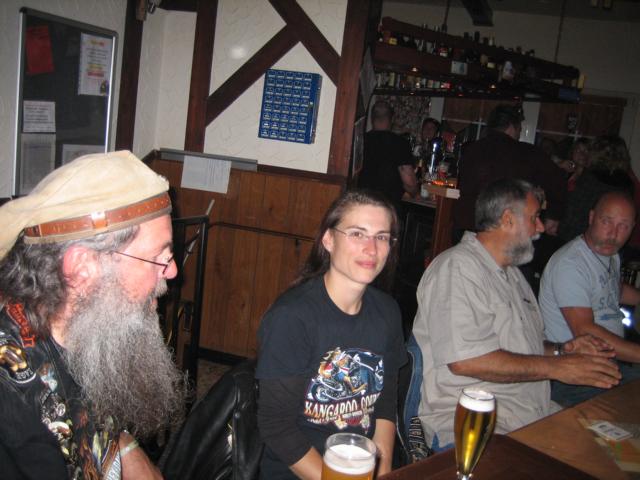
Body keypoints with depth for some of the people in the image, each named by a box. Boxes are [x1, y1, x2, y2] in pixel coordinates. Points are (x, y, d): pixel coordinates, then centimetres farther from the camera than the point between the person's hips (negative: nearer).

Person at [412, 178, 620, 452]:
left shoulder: (511, 274, 22)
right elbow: (465, 359, -23)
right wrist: (556, 367, -15)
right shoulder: (458, 267, -11)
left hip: (533, 414, 10)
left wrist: (563, 350, 10)